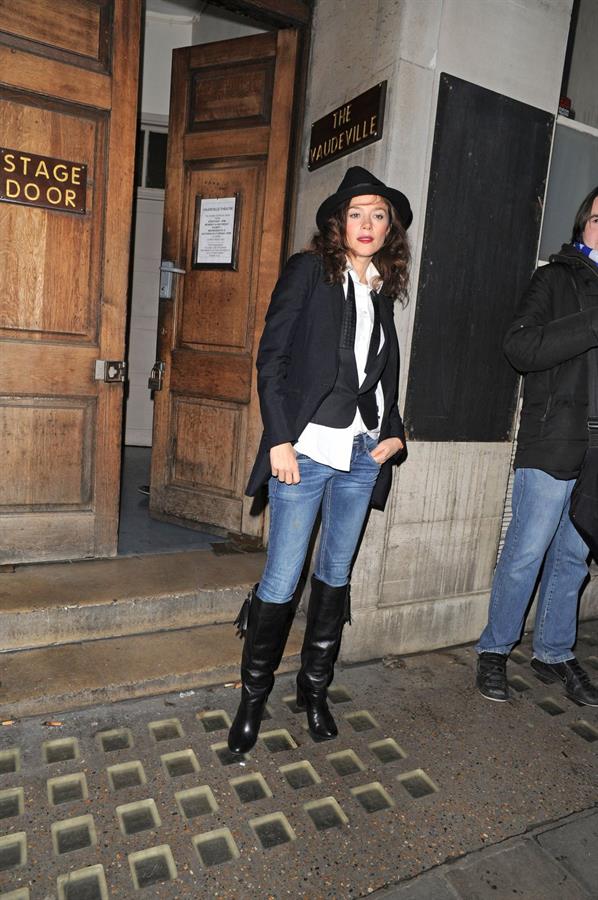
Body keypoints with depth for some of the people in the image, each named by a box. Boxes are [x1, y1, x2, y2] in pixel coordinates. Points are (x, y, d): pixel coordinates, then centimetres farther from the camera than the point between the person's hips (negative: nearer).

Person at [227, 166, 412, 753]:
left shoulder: (383, 288, 13)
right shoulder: (308, 270, -1)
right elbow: (271, 358, -6)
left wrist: (394, 433, 3)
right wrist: (279, 439, -14)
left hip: (363, 455, 5)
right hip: (306, 449, -5)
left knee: (336, 576, 14)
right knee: (281, 582, 0)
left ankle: (314, 689, 31)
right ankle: (253, 696, 22)